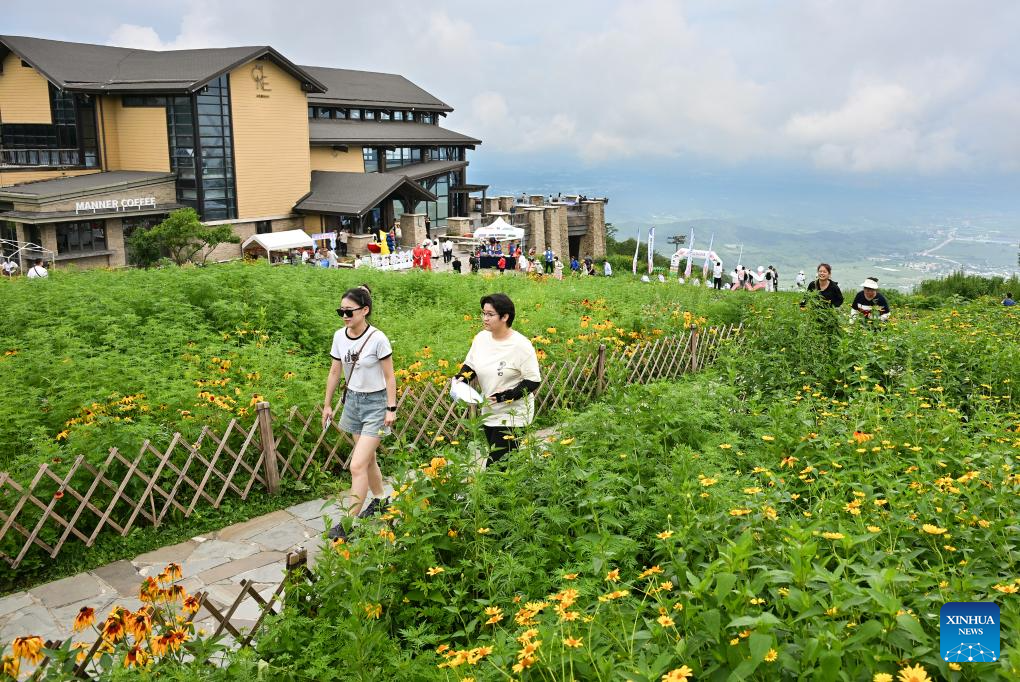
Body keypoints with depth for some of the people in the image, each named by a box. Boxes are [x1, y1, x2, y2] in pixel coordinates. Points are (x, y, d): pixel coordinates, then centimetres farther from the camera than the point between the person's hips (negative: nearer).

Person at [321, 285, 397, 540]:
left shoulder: (377, 338, -19)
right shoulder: (339, 336, -3)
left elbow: (389, 376, -12)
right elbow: (335, 372, 8)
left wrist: (391, 409, -13)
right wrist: (327, 404, 12)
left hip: (375, 403, -6)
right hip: (352, 400, 6)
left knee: (357, 465, -9)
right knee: (368, 458, 19)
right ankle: (379, 500, 40)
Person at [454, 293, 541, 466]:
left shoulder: (521, 345, -18)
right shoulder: (481, 337, 0)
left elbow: (534, 381, -16)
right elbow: (470, 366, 14)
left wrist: (506, 396, -24)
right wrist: (460, 378, -7)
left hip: (512, 414, -7)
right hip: (489, 412, 7)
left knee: (496, 465, -11)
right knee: (497, 459, 17)